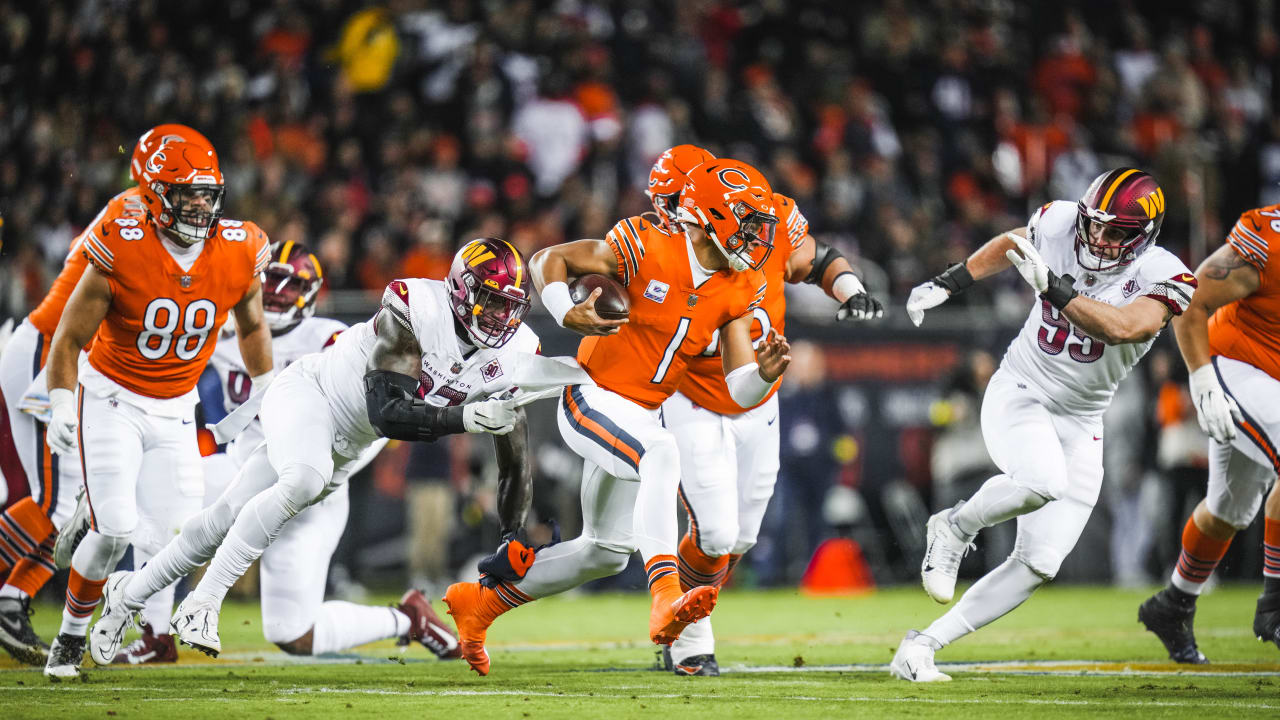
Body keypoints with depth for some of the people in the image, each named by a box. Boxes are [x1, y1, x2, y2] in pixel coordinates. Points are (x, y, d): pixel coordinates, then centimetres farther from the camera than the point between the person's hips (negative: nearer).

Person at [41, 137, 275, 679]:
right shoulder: (121, 251, -20)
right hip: (111, 399, -4)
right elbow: (70, 338, -12)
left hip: (175, 411, 4)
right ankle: (71, 635, 5)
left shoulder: (238, 254, -9)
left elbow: (251, 326, 13)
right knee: (114, 530, -17)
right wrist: (61, 407, -23)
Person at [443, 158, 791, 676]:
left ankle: (481, 601, 35)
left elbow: (740, 393, -2)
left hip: (640, 416, 8)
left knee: (607, 552, 17)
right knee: (661, 453, -38)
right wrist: (567, 314, -26)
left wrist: (765, 372, -24)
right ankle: (666, 597, -48)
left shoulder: (739, 290, 0)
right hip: (592, 399, -8)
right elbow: (548, 260, -9)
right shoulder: (645, 249, -18)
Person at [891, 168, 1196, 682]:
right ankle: (955, 527, -6)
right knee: (1041, 481, -35)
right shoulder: (1060, 225, -9)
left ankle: (921, 648, 5)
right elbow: (1010, 245, 15)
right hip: (1017, 393, -2)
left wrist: (1054, 287, -41)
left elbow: (1122, 328, -36)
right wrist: (948, 283, 14)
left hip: (1079, 424, 2)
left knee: (1038, 565, -4)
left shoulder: (1160, 277, -16)